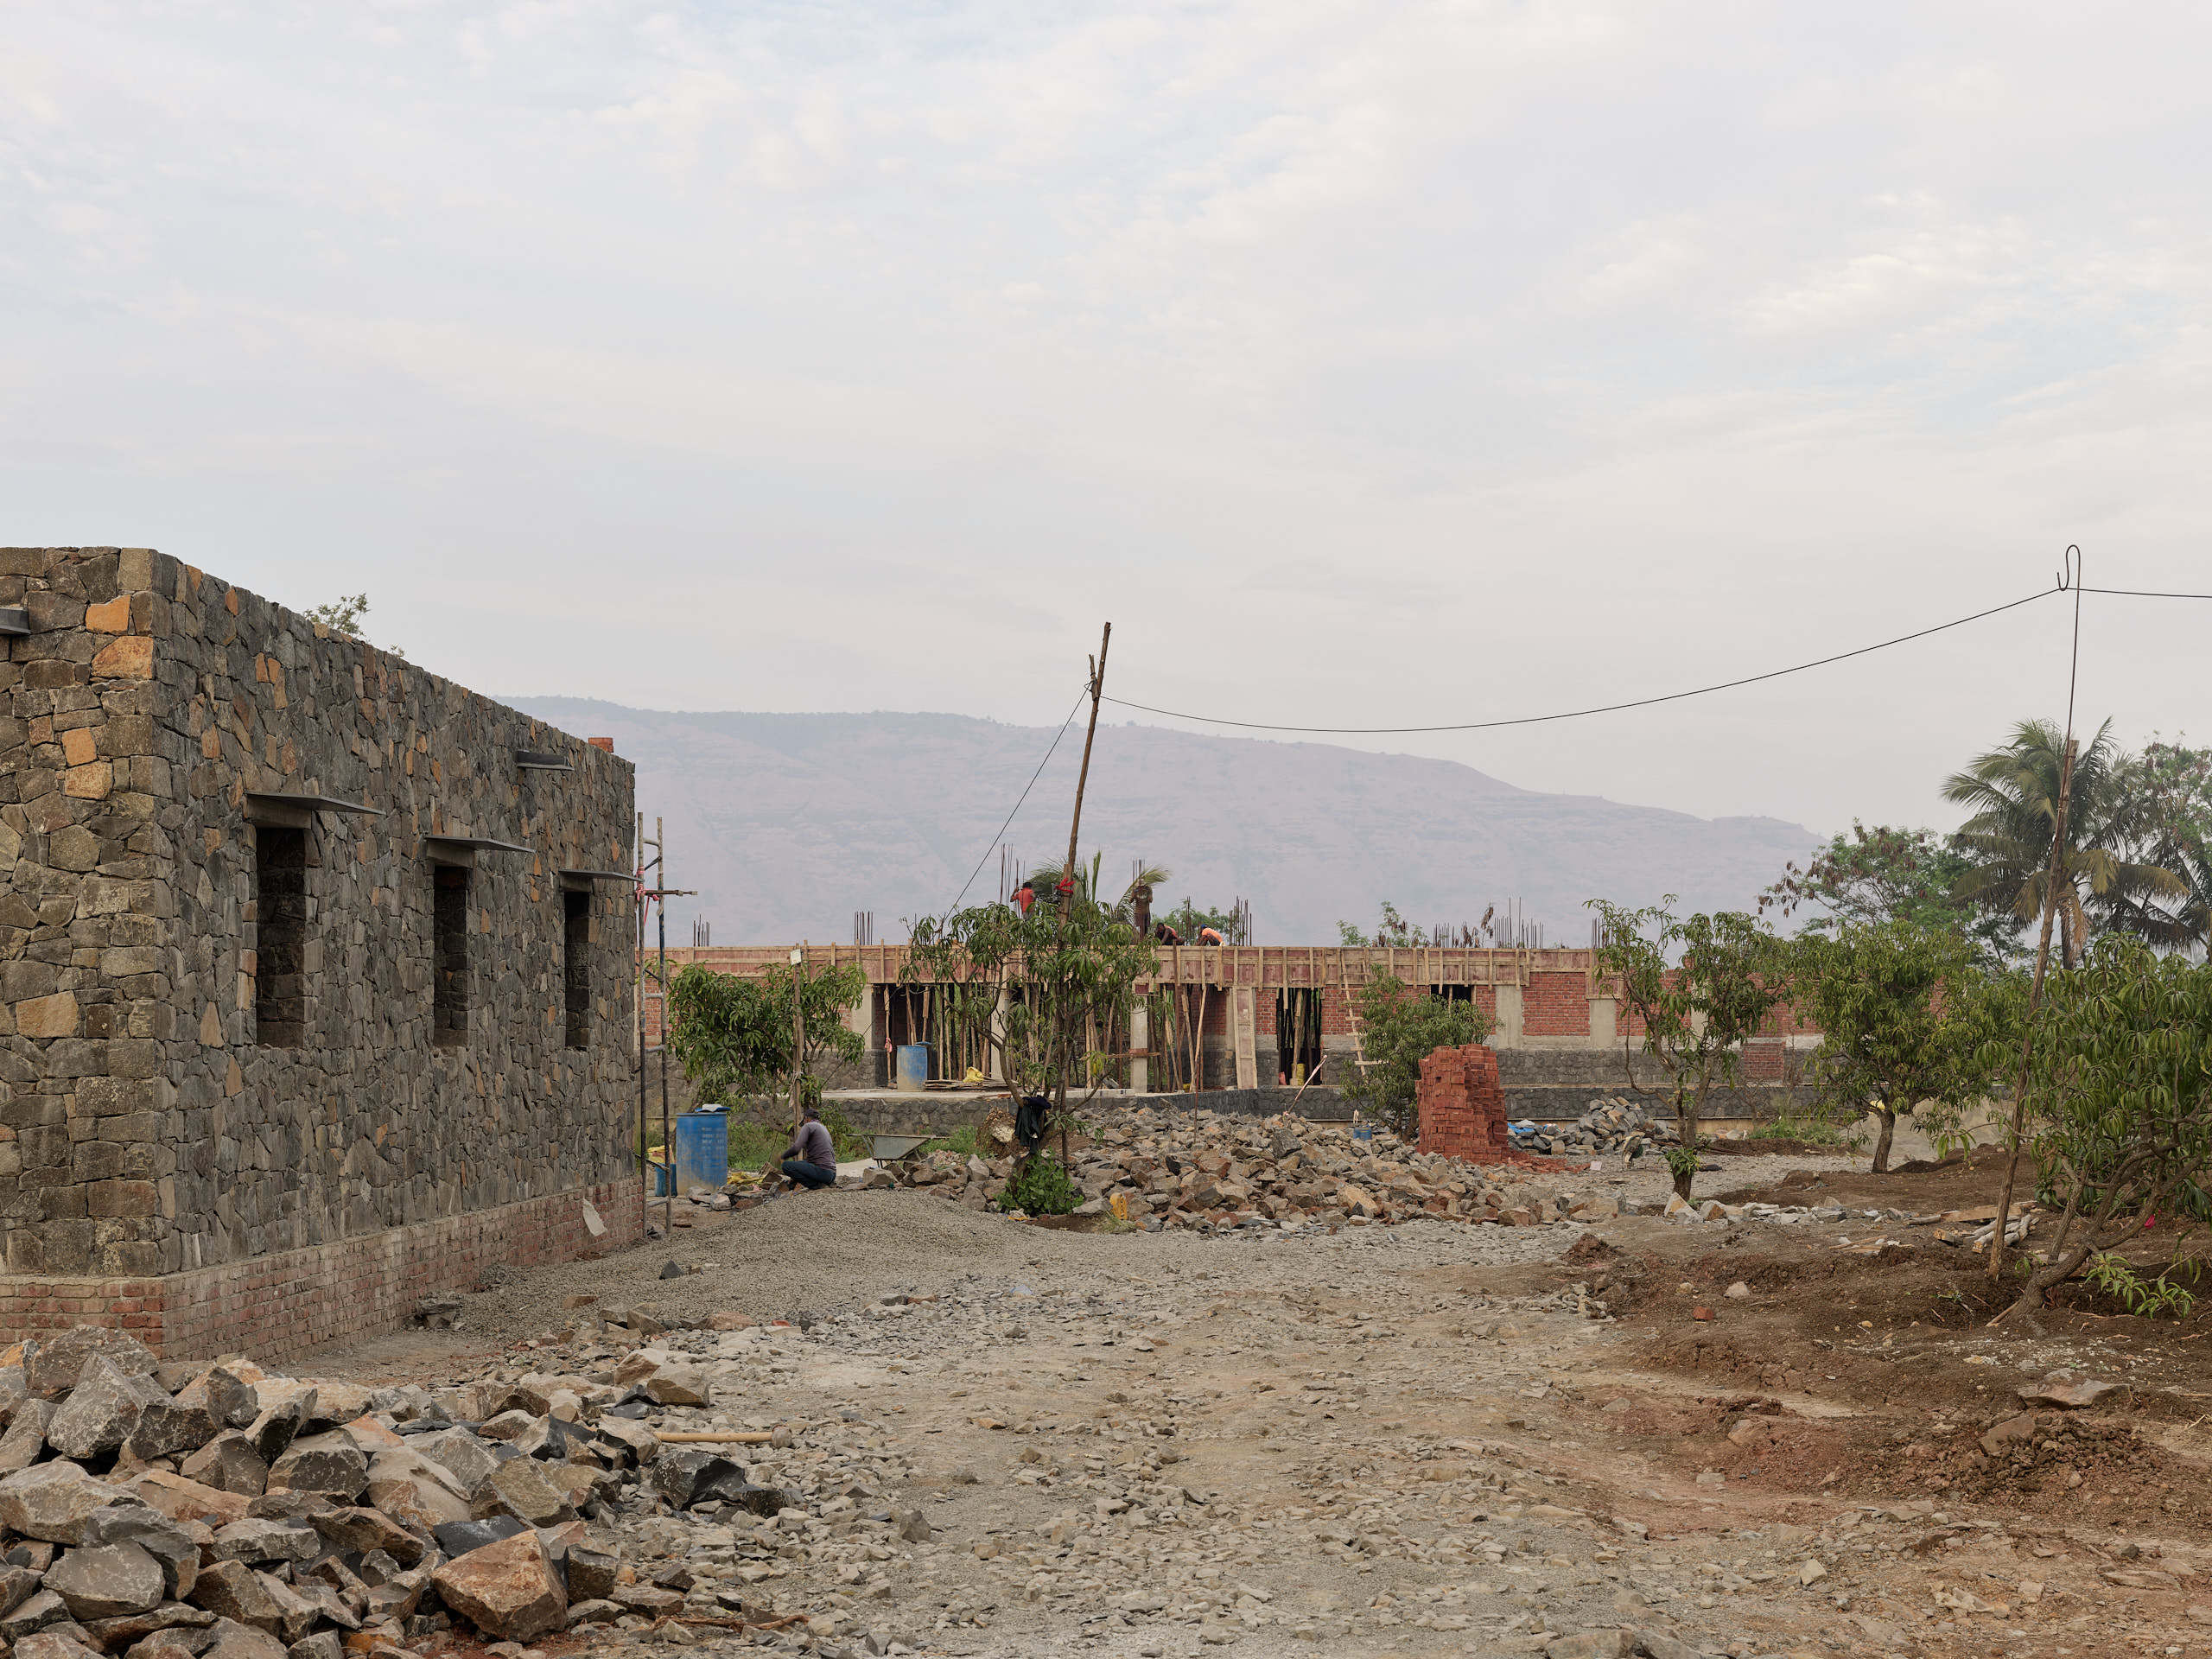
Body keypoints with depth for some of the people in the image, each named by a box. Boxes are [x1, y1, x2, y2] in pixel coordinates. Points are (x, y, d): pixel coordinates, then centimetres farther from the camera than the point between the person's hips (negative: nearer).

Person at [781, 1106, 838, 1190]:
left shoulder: (808, 1126, -2)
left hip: (822, 1172, -9)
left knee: (786, 1166, -11)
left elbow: (796, 1149, -16)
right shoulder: (824, 1129, 25)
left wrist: (784, 1157, 5)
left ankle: (816, 1185, -13)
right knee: (801, 1163, 32)